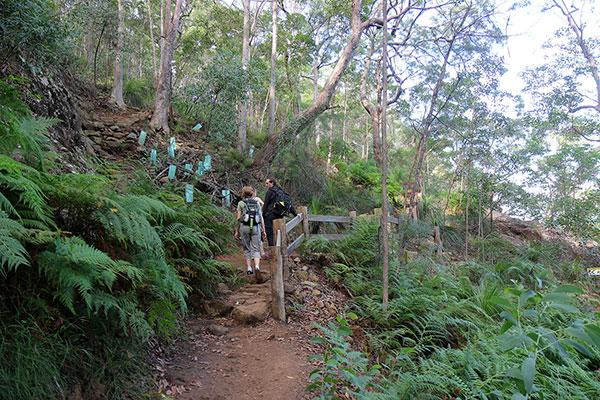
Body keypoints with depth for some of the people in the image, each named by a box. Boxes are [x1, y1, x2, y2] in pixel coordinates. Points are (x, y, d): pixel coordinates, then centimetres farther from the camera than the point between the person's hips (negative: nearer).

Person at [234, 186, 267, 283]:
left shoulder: (241, 203, 3)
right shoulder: (256, 203, 10)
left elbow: (239, 219, 0)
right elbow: (261, 218, 7)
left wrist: (236, 231, 5)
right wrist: (264, 230, 10)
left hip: (244, 227, -1)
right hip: (256, 227, 1)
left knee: (247, 249, 15)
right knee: (255, 249, 0)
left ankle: (249, 268, 16)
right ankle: (257, 267, -22)